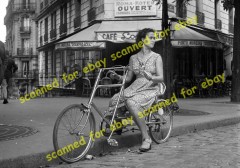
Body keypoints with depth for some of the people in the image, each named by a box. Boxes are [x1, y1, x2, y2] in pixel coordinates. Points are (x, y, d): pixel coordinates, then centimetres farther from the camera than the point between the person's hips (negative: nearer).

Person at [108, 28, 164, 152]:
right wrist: (119, 77, -7)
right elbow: (128, 78, 13)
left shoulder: (156, 57, 3)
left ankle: (146, 138, -28)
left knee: (131, 103, -34)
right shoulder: (133, 58, 13)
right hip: (135, 88, 4)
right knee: (114, 102, -22)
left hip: (151, 89, -4)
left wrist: (151, 78, -26)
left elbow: (161, 78, -6)